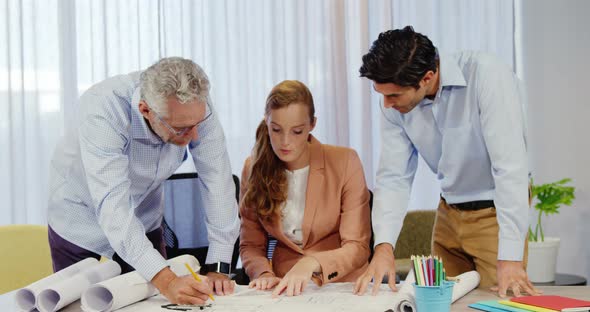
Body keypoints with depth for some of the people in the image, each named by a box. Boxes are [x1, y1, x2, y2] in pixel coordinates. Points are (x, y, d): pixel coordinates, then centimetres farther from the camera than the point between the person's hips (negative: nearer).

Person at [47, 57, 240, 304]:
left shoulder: (196, 106, -25)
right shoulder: (103, 112, -37)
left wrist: (219, 265, -28)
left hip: (144, 218, 3)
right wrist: (166, 281, -51)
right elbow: (112, 206, -43)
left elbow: (217, 182, -22)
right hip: (82, 213, -3)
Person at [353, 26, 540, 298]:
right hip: (448, 213, 5)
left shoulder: (487, 76, -28)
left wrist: (510, 258, -34)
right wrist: (384, 246, -24)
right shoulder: (395, 106, -11)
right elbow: (393, 178, -9)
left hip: (494, 213, -5)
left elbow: (510, 167, -31)